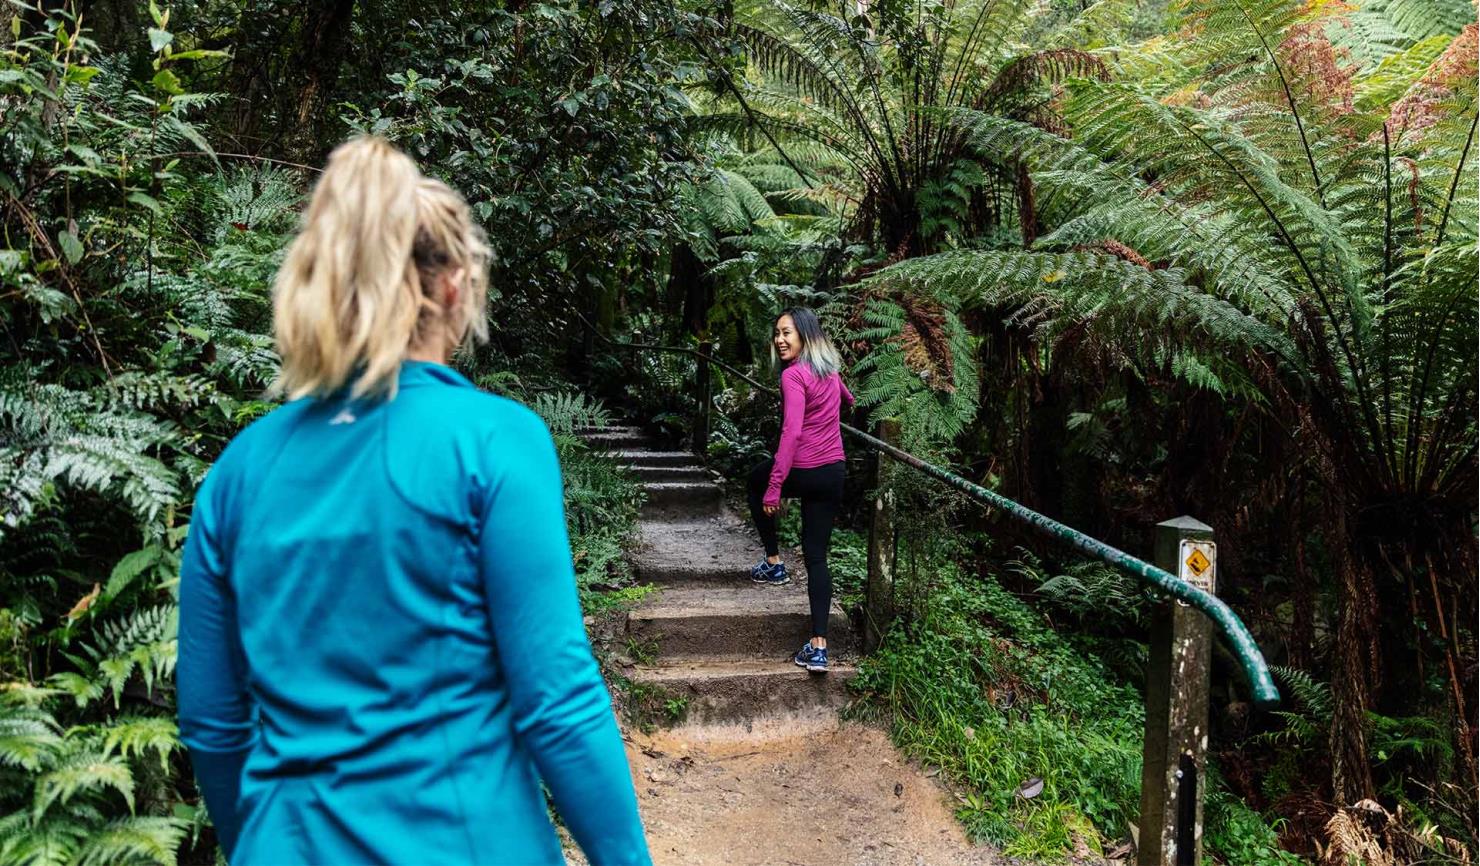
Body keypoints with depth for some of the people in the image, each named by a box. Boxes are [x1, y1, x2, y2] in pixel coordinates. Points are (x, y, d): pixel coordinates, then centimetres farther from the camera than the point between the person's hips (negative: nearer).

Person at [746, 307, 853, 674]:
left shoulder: (794, 375, -15)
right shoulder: (829, 367, 10)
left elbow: (791, 433, -24)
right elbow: (846, 399, 34)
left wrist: (774, 487, -24)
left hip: (803, 472, -6)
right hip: (834, 474, 7)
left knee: (756, 482, 29)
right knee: (817, 558, 7)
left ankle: (774, 563, 28)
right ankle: (818, 647, 3)